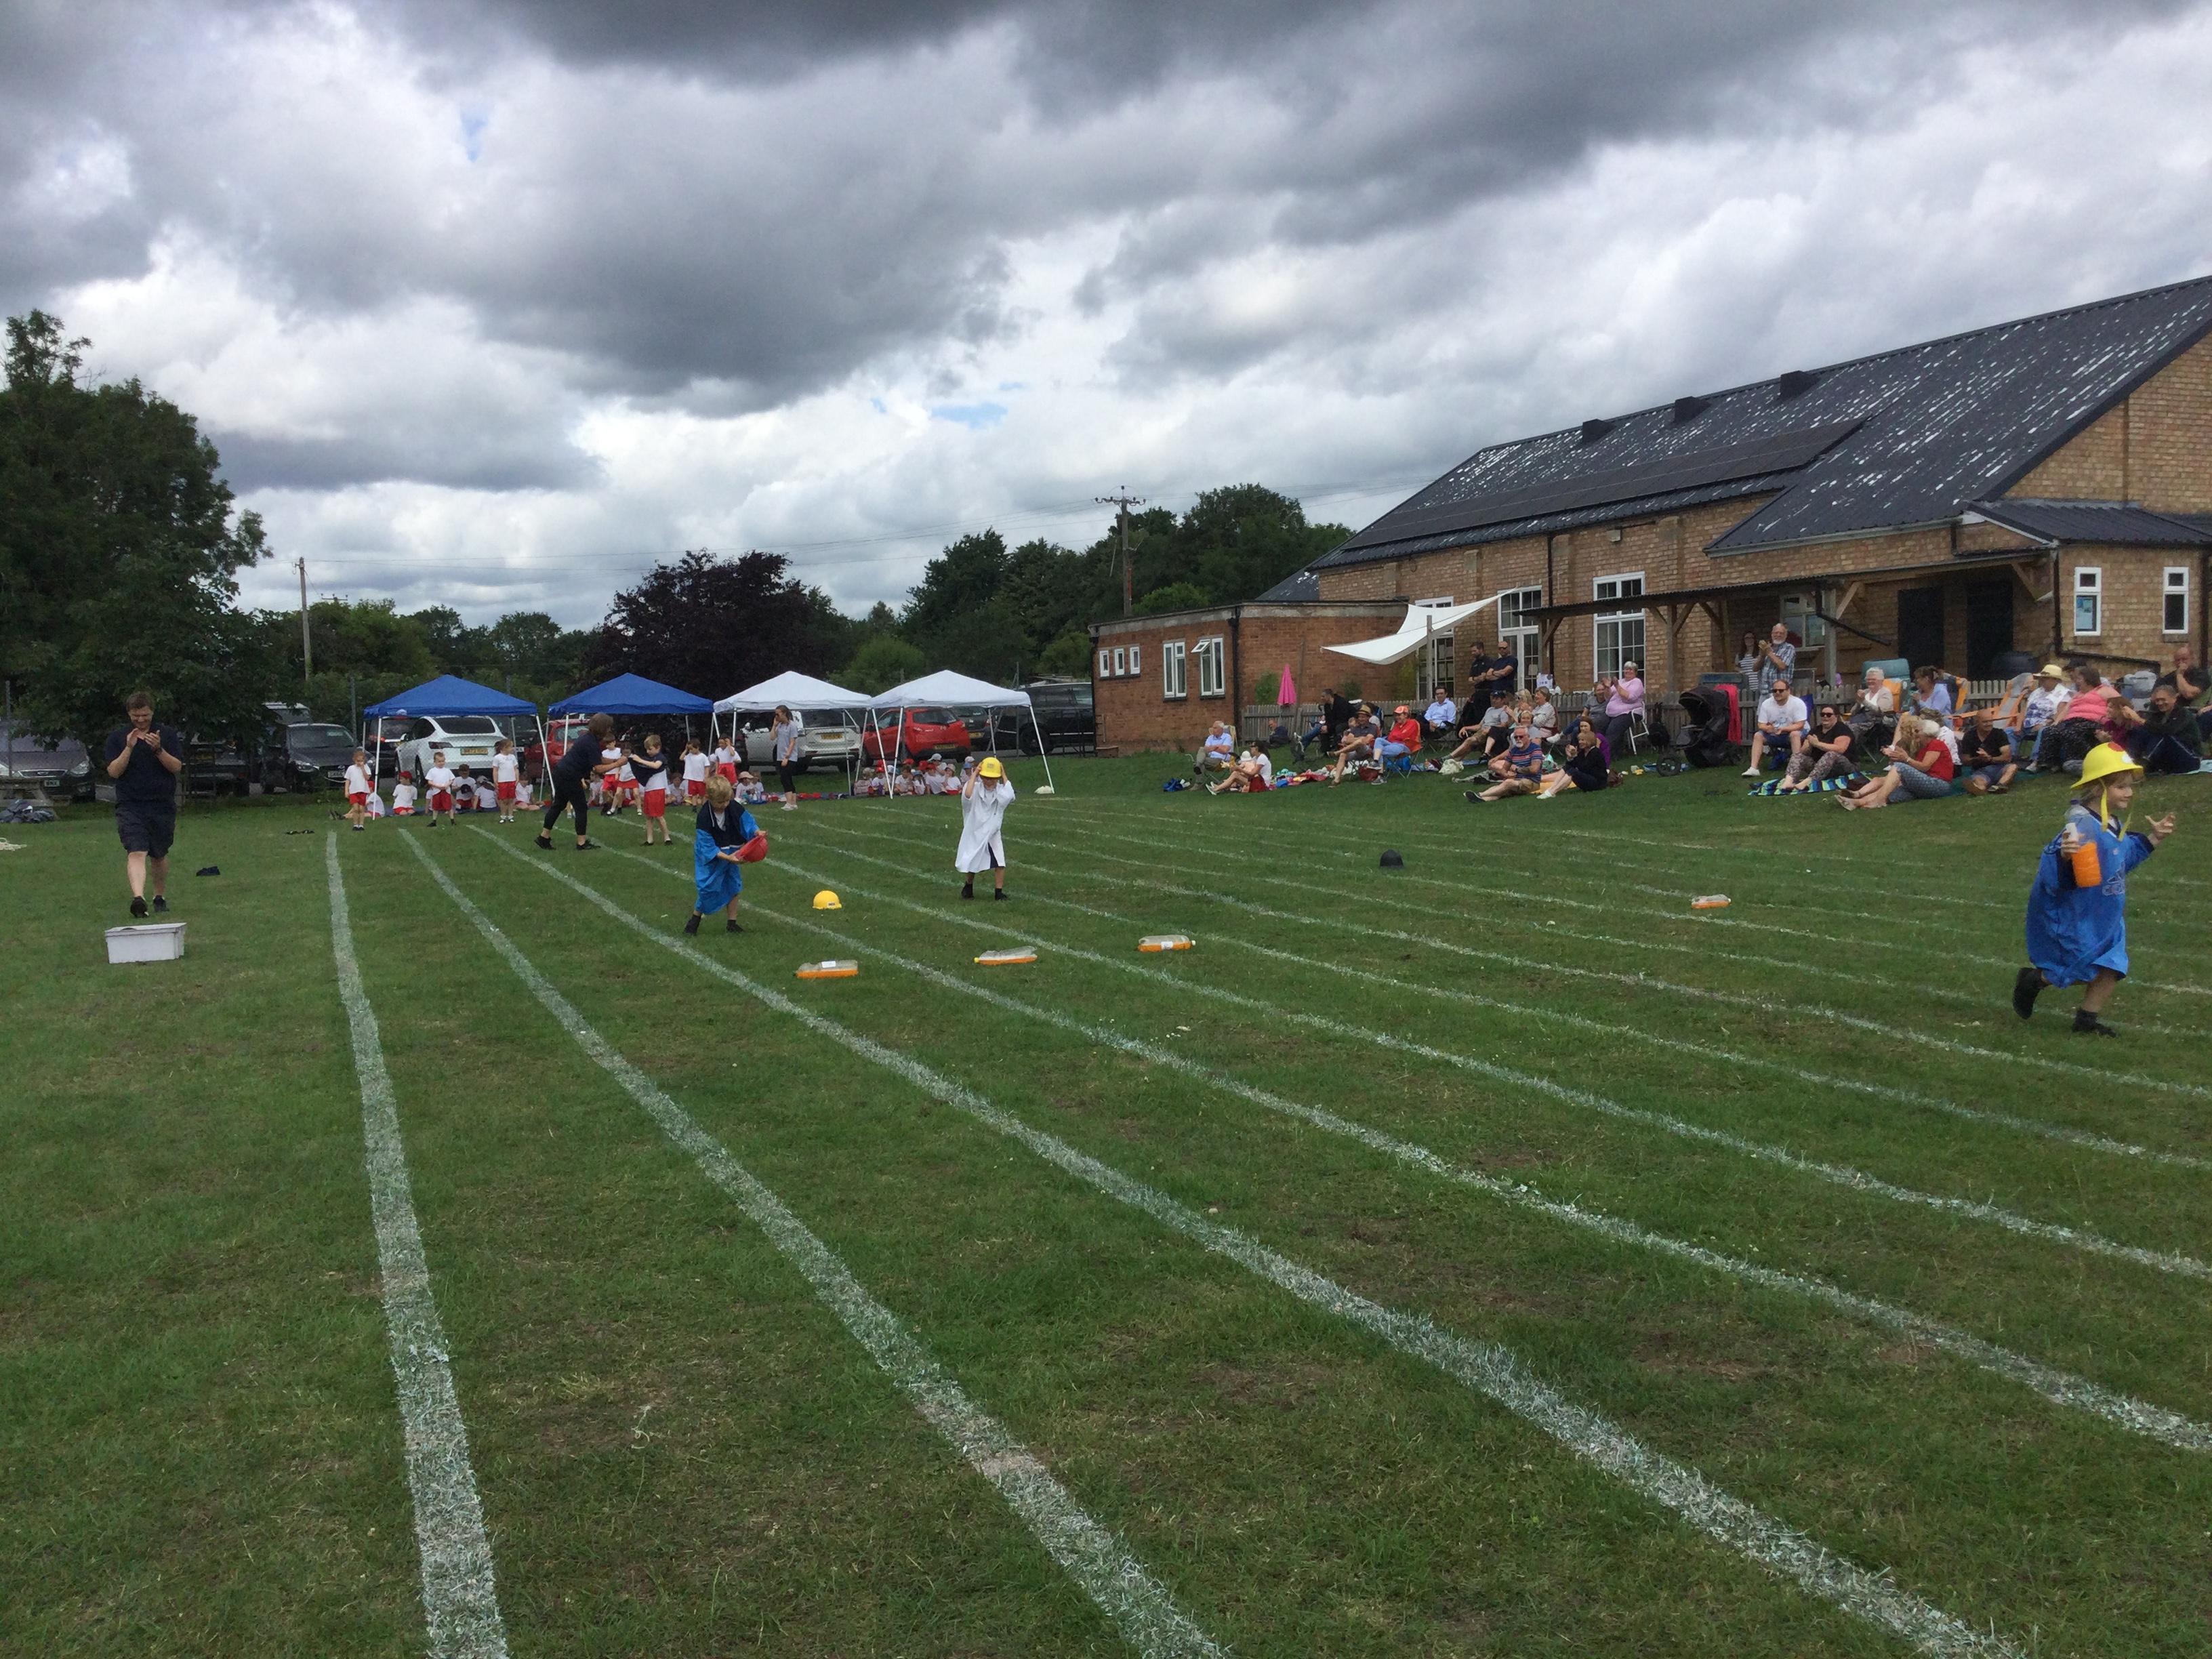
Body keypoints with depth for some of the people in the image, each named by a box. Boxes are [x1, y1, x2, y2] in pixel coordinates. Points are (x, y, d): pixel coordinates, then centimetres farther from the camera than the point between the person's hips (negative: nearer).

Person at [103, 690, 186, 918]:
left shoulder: (168, 734, 6)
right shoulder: (117, 737, 5)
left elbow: (177, 767, -2)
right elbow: (114, 771, -3)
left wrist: (158, 749, -18)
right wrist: (129, 748, -16)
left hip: (163, 805, 1)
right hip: (130, 806, -1)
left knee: (159, 856, 13)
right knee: (136, 853, -18)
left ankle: (161, 897, 31)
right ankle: (138, 898, -32)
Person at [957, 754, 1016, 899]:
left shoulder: (1001, 791, -7)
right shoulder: (975, 788, -14)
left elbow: (1009, 796, -30)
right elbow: (967, 795, -37)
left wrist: (1004, 775, -18)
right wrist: (974, 774, -27)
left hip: (993, 834, 1)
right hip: (974, 833, -1)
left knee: (1000, 863, -11)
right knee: (971, 864, 12)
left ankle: (999, 892, 1)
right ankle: (969, 885, 39)